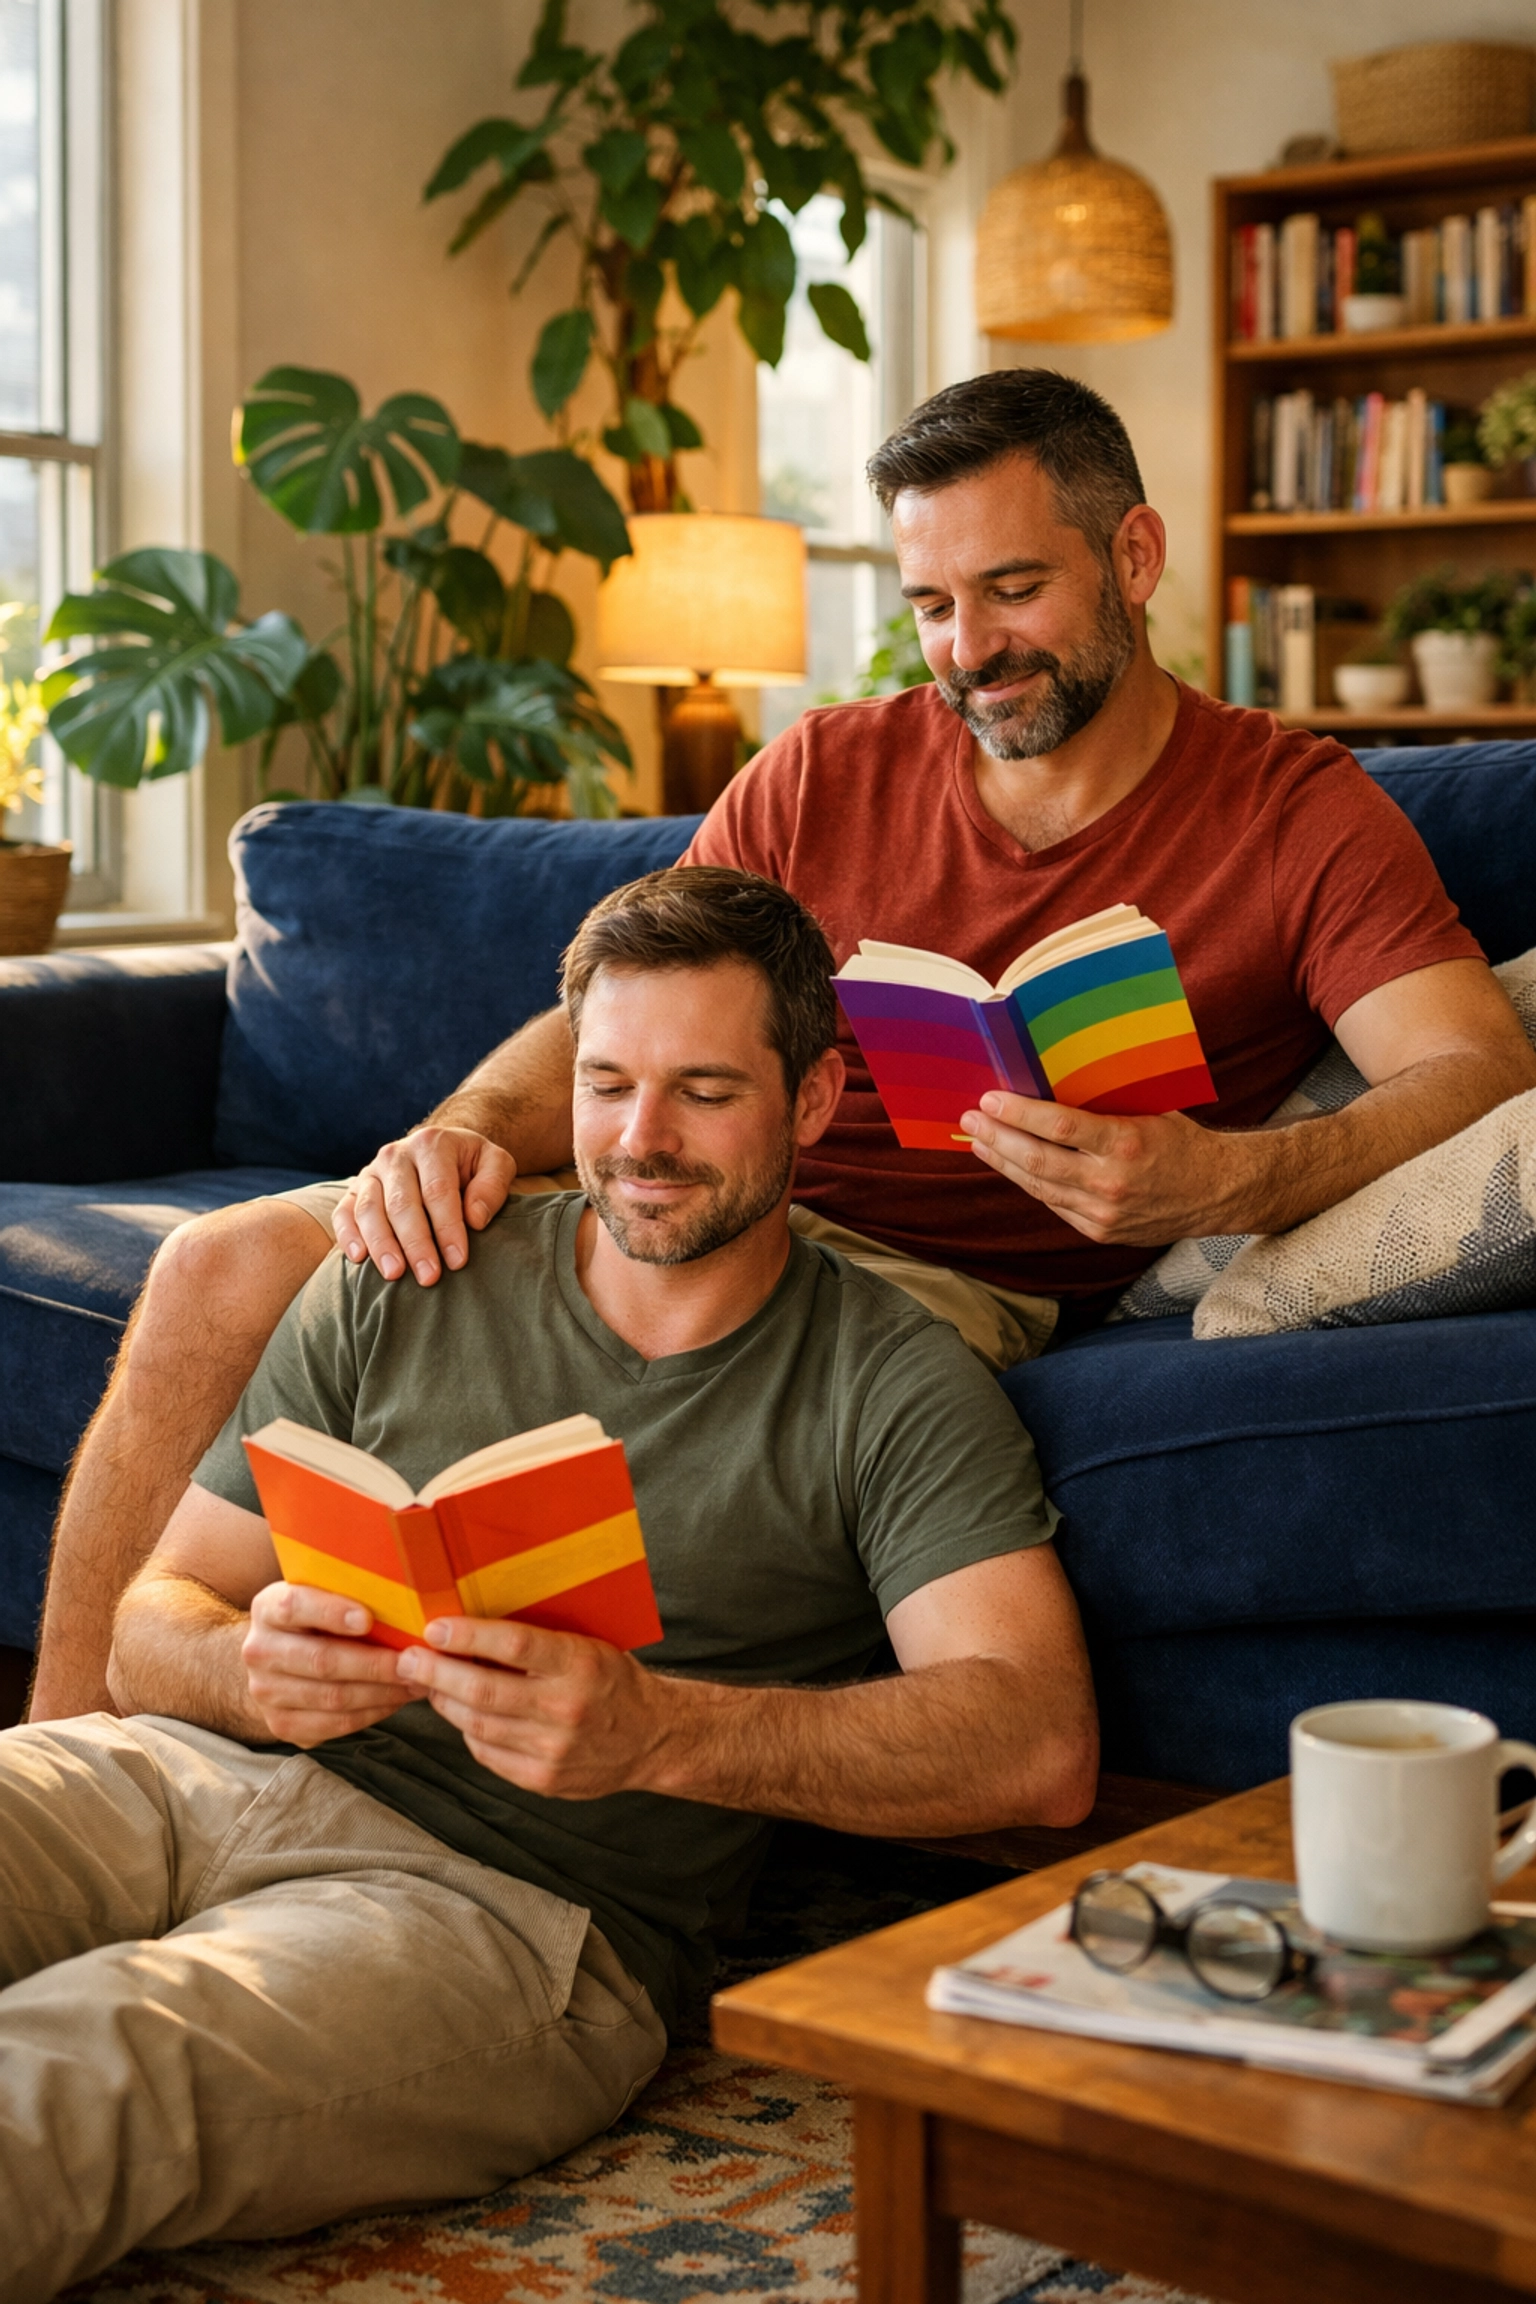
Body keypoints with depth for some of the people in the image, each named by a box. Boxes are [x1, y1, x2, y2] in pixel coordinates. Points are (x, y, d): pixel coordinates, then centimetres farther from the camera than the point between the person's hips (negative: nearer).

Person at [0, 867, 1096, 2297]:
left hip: (514, 1899, -4)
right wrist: (253, 1675, -12)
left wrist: (658, 1730, -24)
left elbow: (1041, 1749, -9)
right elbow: (153, 1623, 15)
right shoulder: (399, 1284, 16)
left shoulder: (894, 1386, 6)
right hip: (204, 1775, 4)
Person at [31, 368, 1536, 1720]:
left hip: (945, 1283, -5)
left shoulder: (1299, 813, -1)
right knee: (219, 1271, -12)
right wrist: (471, 1129, -17)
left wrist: (1220, 1183, -35)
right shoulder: (827, 775, 11)